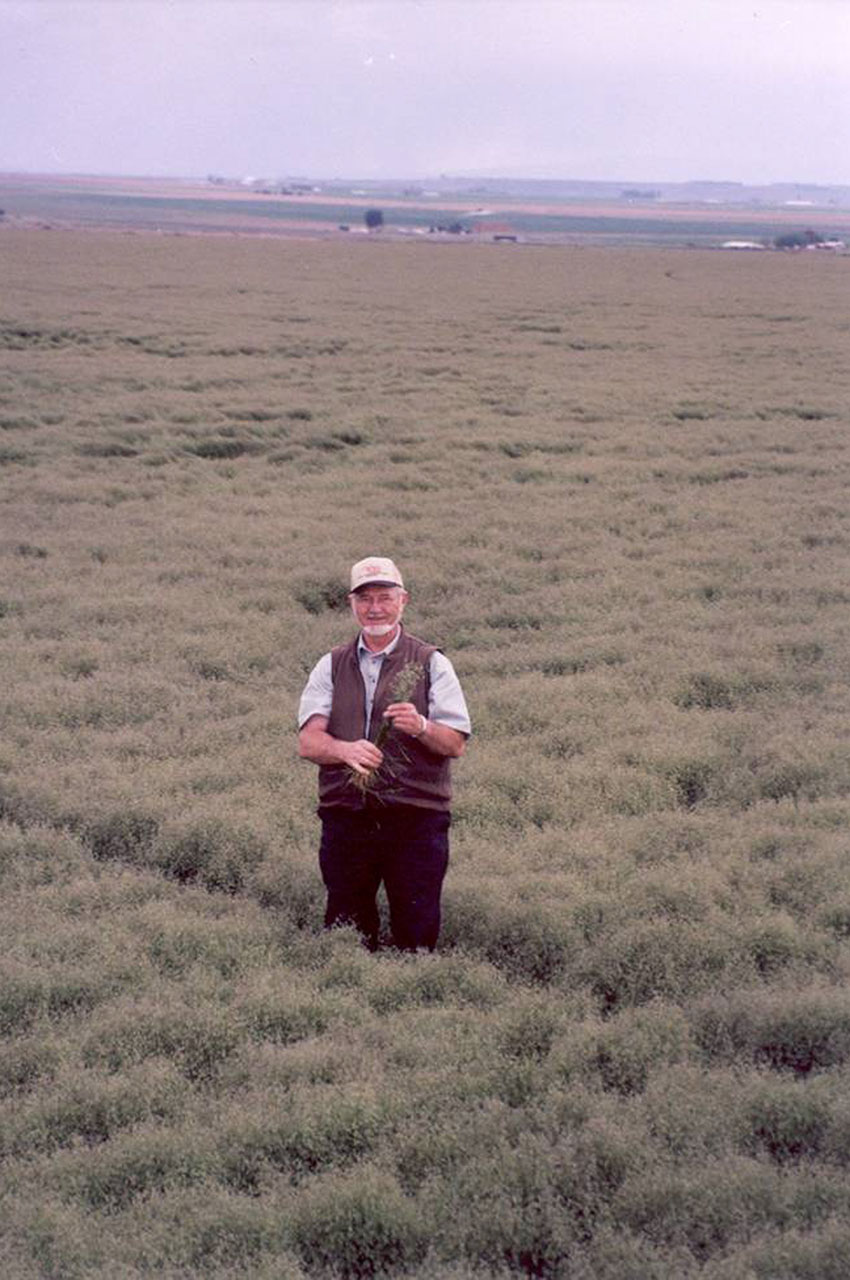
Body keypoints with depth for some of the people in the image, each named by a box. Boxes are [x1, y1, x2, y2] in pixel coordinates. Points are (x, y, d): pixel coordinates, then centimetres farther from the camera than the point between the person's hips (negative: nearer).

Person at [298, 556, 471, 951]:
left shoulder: (432, 664, 7)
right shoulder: (331, 666, 13)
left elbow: (456, 744, 0)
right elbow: (308, 742, 1)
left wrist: (421, 726, -23)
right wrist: (346, 750, -22)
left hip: (416, 819, -2)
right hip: (345, 815, 2)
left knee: (417, 934, -4)